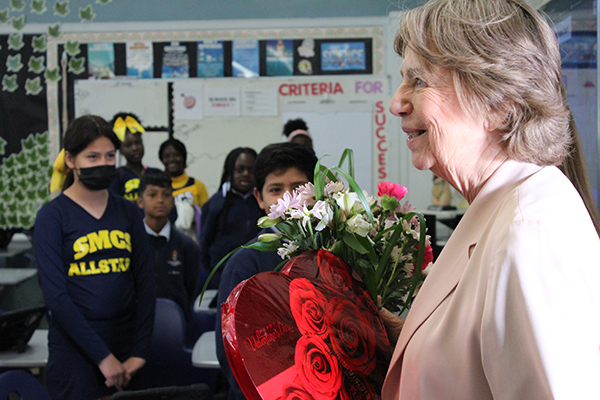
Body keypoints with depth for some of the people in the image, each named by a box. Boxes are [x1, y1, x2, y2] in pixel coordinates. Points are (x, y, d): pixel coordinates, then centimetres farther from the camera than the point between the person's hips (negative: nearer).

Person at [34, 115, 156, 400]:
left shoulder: (127, 212, 8)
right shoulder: (52, 216, -4)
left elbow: (145, 283, 5)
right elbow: (56, 295, -11)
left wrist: (139, 352, -4)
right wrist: (103, 356, -14)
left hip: (126, 352, 4)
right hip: (74, 352, -4)